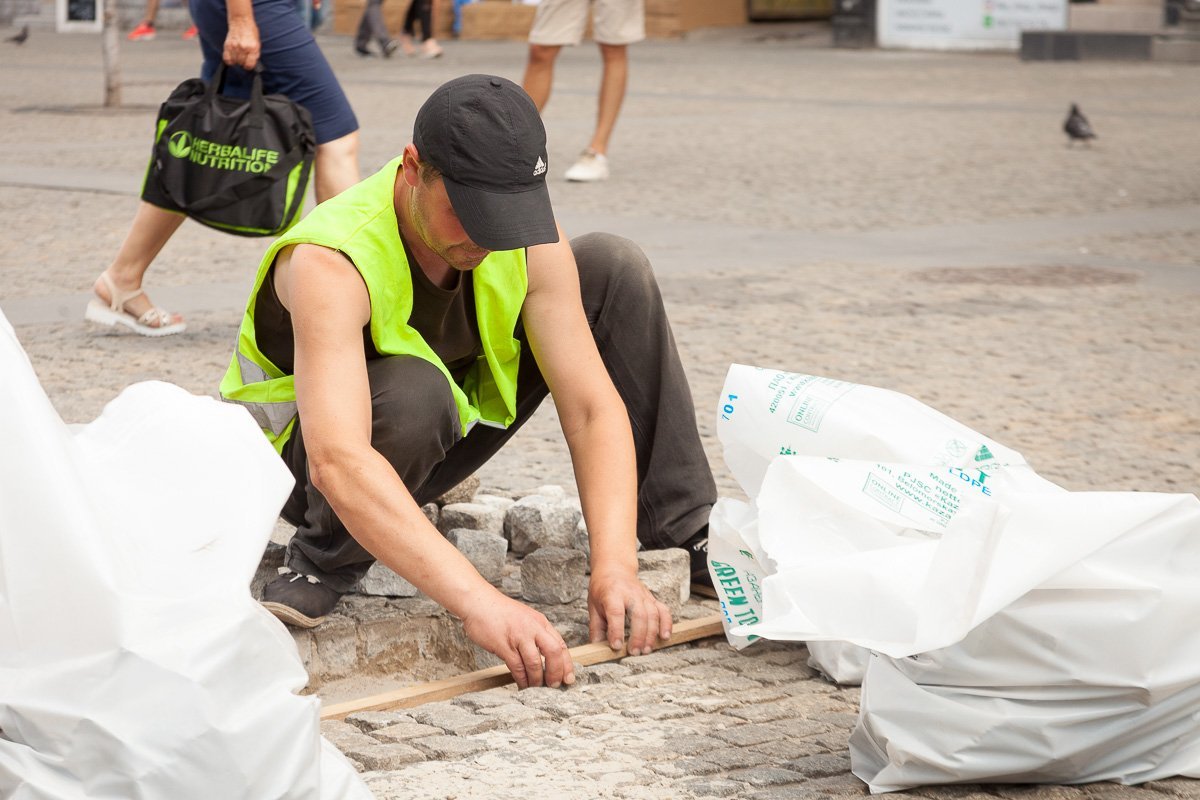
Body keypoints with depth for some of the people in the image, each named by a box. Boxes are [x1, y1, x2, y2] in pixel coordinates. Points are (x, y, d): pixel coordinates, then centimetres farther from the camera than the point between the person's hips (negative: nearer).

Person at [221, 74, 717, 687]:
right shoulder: (330, 263, -36)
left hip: (434, 439, 5)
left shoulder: (528, 240, -20)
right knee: (412, 392, -42)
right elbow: (338, 464, -48)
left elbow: (593, 407, -20)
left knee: (613, 269, -10)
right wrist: (477, 601, -57)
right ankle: (326, 562, -12)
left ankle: (681, 537, -1)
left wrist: (614, 566, -36)